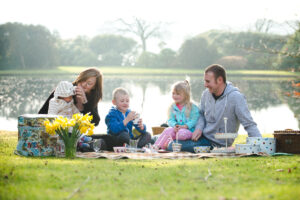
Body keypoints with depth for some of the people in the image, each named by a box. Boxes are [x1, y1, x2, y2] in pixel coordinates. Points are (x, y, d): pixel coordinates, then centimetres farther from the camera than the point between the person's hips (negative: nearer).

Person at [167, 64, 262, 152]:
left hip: (217, 143, -6)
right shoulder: (206, 94, 0)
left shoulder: (236, 97, -19)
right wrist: (199, 128, -3)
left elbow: (249, 125, -19)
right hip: (203, 135, 6)